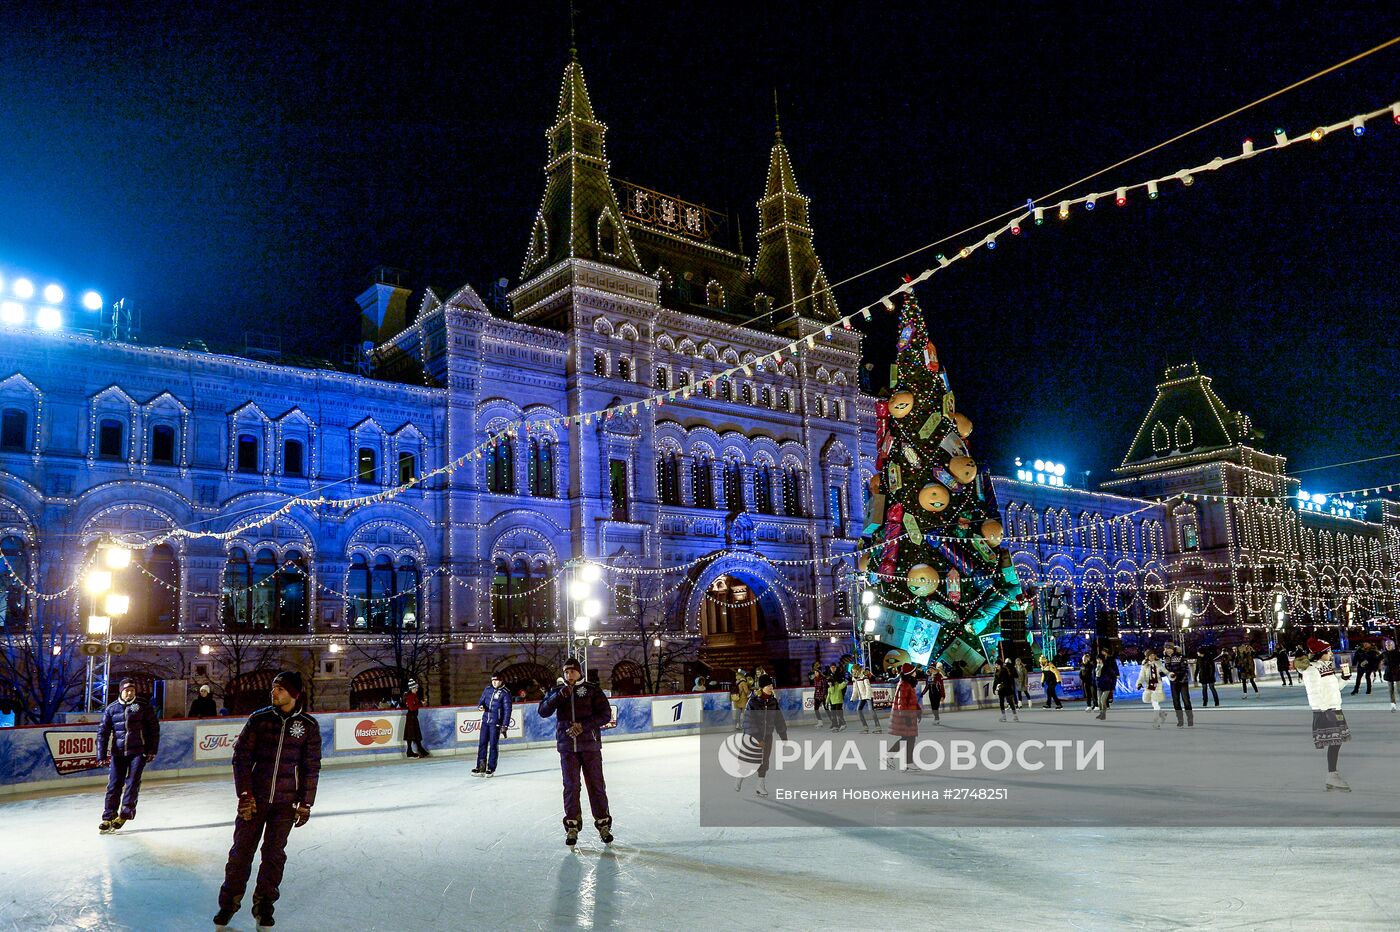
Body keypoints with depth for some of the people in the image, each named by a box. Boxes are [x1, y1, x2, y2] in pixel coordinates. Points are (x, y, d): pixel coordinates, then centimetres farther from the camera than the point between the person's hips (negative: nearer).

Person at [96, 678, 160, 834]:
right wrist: (102, 756, -2)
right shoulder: (111, 709, 4)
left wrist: (152, 750, -2)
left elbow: (154, 729, 2)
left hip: (138, 751, -2)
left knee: (132, 782, -6)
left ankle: (125, 814, 1)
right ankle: (108, 817, 7)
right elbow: (103, 732, 5)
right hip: (118, 753, 2)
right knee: (114, 784, 0)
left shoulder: (144, 707, 0)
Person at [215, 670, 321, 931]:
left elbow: (311, 767, 1)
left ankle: (264, 904, 23)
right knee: (241, 851, 6)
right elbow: (241, 757, -2)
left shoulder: (308, 726, -3)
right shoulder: (259, 719, -3)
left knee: (274, 854, 7)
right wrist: (245, 794, -9)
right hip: (254, 798, 0)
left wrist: (306, 803, 0)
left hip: (286, 803, 0)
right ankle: (229, 902, 24)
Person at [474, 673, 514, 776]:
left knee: (493, 745, -1)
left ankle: (491, 768, 7)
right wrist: (481, 706, -7)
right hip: (485, 721, 5)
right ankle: (481, 767, 12)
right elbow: (481, 701, 19)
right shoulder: (487, 689, 9)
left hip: (496, 723, -5)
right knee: (482, 743, 4)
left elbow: (507, 710, -9)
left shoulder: (505, 693, -8)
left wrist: (505, 726, -13)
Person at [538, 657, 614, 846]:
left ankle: (603, 824, 12)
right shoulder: (557, 692, 8)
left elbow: (605, 715, -6)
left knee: (596, 784, 2)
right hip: (567, 747, 2)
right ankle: (572, 825, 11)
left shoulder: (592, 691, 0)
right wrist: (559, 696, -19)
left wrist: (583, 726, -15)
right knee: (570, 786, 2)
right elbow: (543, 712, -6)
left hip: (590, 745, -2)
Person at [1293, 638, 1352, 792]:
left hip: (1334, 708, 9)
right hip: (1324, 710, -9)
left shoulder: (1327, 666, 15)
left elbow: (1335, 687, 20)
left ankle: (1332, 776, 18)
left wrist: (1343, 679, 5)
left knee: (1337, 741, 10)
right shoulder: (1312, 670, -14)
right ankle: (1332, 776, -4)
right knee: (1334, 741, -9)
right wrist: (1327, 710, -24)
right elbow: (1315, 694, -20)